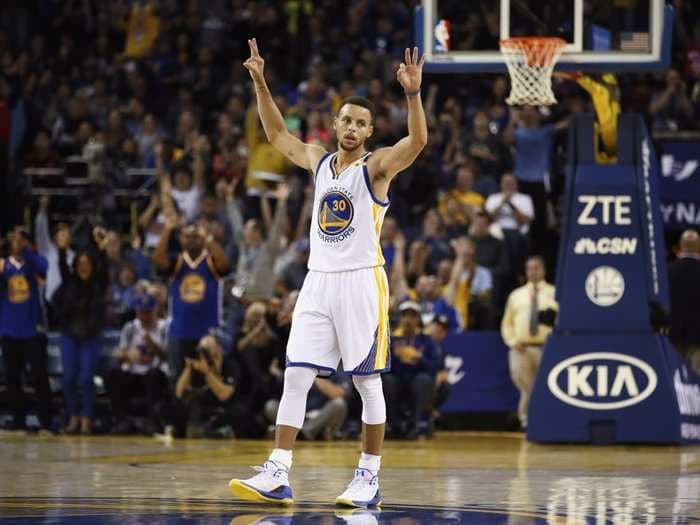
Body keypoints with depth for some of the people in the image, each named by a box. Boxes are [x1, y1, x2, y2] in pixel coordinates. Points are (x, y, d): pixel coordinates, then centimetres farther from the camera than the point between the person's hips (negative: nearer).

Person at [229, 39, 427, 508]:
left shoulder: (377, 166, -5)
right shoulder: (319, 161, 13)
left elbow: (418, 141, -22)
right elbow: (277, 134, 24)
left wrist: (413, 93, -36)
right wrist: (261, 84, 15)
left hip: (362, 281, -5)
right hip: (318, 281, 5)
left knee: (367, 382, 0)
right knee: (296, 377, -2)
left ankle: (369, 477, 7)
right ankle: (277, 477, -4)